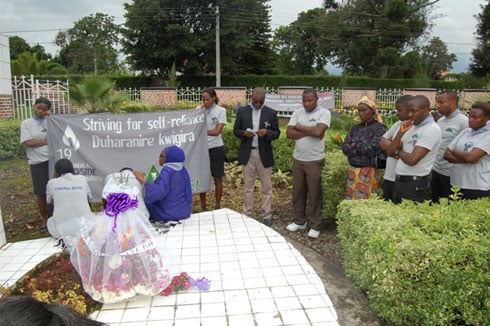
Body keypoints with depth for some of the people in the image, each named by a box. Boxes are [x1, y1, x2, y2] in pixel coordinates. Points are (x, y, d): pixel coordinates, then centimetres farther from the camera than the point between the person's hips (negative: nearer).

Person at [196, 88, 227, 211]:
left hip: (216, 148, -2)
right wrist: (202, 110, -11)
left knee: (218, 178, 6)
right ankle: (203, 206, 22)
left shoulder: (221, 110, -4)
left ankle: (217, 206, 18)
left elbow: (217, 131, -11)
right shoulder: (199, 109, 4)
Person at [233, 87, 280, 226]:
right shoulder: (242, 111, 4)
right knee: (248, 186, 9)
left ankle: (266, 215, 16)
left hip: (264, 154, -1)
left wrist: (267, 133, -20)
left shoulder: (271, 113, 1)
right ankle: (247, 214, 19)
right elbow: (236, 130, 6)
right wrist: (244, 133, -16)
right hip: (247, 153, 1)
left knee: (266, 187, 5)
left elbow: (277, 133, 2)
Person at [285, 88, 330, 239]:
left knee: (314, 194, 4)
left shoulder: (324, 113, -6)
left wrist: (299, 127, -9)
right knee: (297, 192, 12)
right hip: (298, 159, 5)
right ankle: (299, 221, 27)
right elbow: (289, 133, -5)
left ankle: (314, 226, 15)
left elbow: (318, 132, -22)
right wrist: (309, 132, -14)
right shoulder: (297, 113, 6)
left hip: (315, 160, -4)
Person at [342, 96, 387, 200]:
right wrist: (363, 149, -12)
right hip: (353, 170, 5)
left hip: (368, 171, -5)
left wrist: (355, 146, -4)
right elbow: (345, 148, 2)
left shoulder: (379, 128, -5)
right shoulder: (355, 128, 10)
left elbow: (373, 149, -15)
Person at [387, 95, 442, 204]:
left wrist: (398, 152, -2)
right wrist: (400, 132, -5)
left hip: (415, 186, -8)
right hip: (399, 182, 8)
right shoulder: (411, 127, 12)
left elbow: (412, 160, -22)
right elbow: (390, 152, 7)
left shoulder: (432, 129, -13)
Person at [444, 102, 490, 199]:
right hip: (456, 185, 6)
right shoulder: (465, 132, 8)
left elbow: (471, 157, -21)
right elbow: (447, 154, 3)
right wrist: (465, 159, -13)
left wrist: (454, 151, -3)